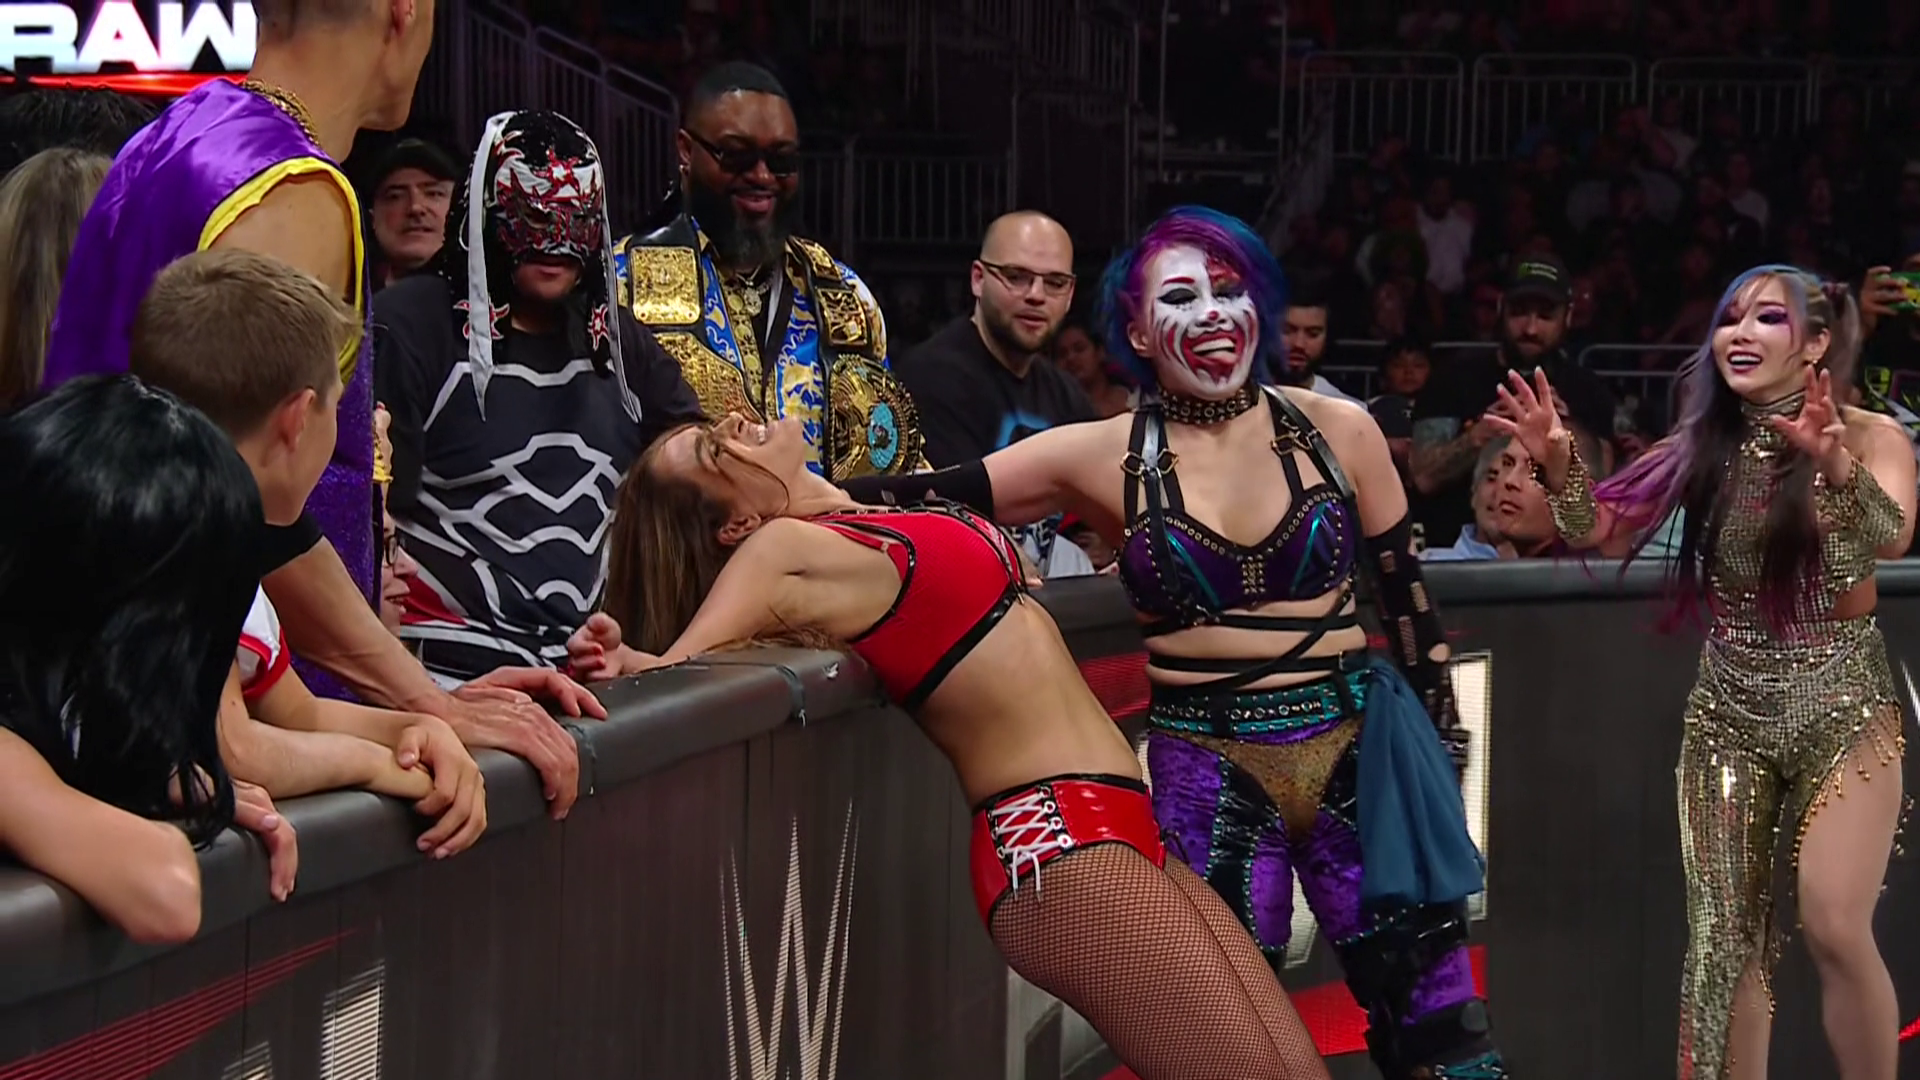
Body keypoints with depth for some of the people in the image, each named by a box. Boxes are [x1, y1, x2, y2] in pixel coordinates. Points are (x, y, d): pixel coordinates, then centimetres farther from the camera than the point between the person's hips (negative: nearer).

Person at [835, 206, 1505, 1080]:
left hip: (1354, 755, 1)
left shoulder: (1337, 430, 0)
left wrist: (1443, 759, 12)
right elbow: (917, 501, -4)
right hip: (1205, 777, 0)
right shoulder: (1101, 458, -3)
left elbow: (1407, 604, 9)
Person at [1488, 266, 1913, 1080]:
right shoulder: (1706, 444, 4)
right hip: (1726, 711, 4)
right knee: (1726, 938, 4)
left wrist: (1835, 466, -47)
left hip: (1840, 708, -4)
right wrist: (1559, 465, -22)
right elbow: (1600, 531, -2)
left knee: (1836, 929, -15)